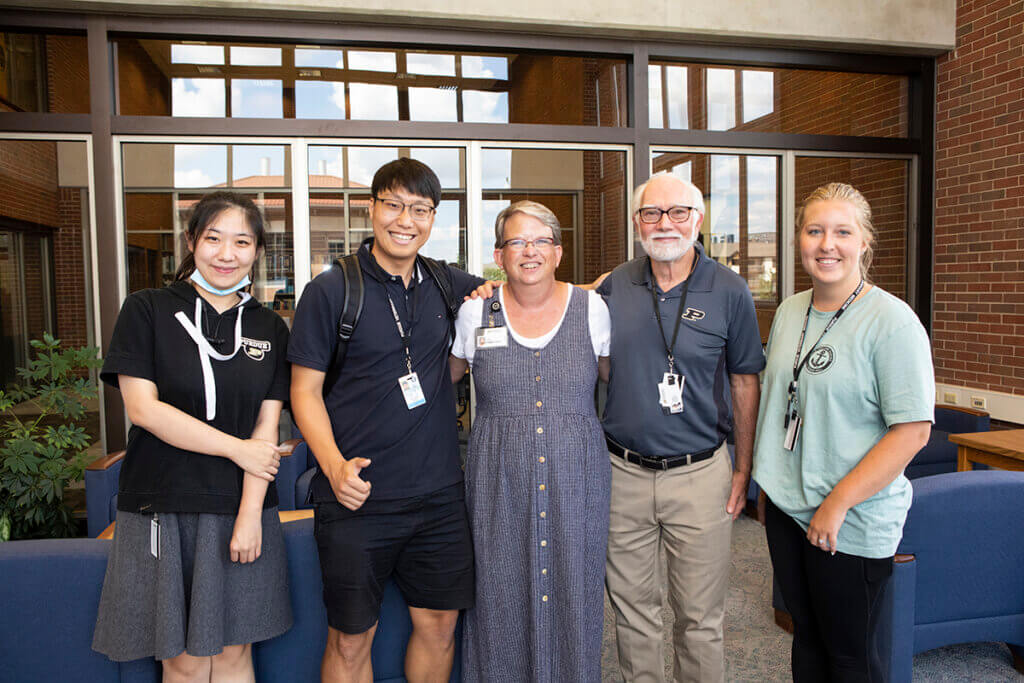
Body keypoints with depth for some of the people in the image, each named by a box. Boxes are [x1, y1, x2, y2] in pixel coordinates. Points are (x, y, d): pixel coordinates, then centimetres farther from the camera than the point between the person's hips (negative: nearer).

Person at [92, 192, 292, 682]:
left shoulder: (269, 328, 7)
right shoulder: (146, 310, 0)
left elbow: (267, 425, 2)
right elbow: (142, 407, -9)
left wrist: (250, 514, -7)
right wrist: (237, 449, -11)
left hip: (241, 510, 2)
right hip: (161, 510, -2)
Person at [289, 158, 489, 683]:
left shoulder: (445, 284, 6)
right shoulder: (331, 290, -6)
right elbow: (305, 390, -5)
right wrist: (334, 465, -20)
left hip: (439, 494, 4)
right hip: (357, 499, -3)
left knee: (438, 624, 15)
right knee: (350, 639, 9)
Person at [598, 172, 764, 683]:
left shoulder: (729, 291, -4)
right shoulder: (615, 287, 1)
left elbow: (745, 382, 1)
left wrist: (743, 470, 0)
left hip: (699, 473, -2)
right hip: (623, 471, 2)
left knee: (700, 615, 11)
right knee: (631, 606, 16)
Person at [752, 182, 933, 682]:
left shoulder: (891, 320, -14)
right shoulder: (789, 311, 6)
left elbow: (913, 430, -18)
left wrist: (838, 502, -19)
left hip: (852, 522, -5)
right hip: (786, 506, 6)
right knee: (806, 637, 20)